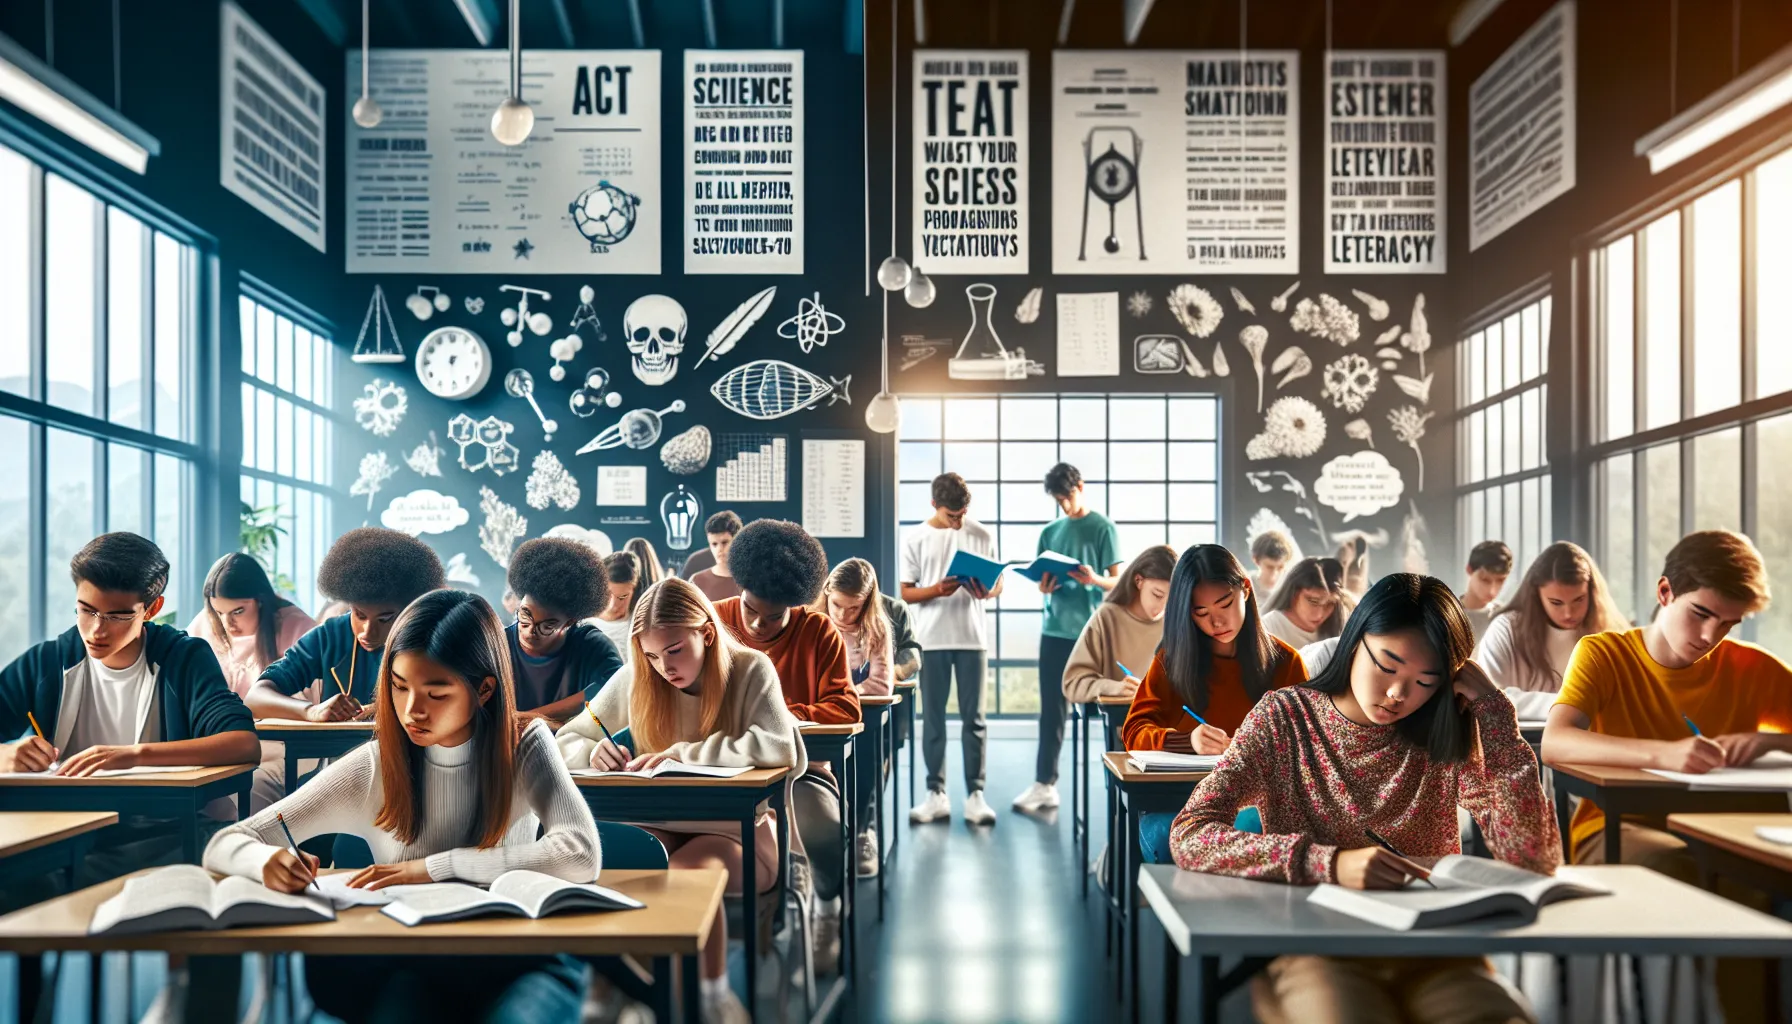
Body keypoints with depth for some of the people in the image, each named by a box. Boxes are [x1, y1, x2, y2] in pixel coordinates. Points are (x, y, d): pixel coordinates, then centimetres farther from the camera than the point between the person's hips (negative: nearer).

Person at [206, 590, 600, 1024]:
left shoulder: (525, 748, -5)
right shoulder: (372, 769, -3)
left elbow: (581, 856, -22)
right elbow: (222, 846, -1)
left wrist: (434, 867, -21)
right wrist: (270, 860, -25)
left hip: (511, 960, 0)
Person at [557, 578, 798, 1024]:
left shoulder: (750, 670, -10)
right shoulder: (633, 681, -1)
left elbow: (784, 748, -27)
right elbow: (567, 742, 7)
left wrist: (682, 754, -28)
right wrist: (593, 753, -18)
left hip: (736, 832, -2)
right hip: (660, 828, 3)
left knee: (687, 871, -34)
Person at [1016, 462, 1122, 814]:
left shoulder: (1103, 528, -1)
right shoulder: (1050, 532, 13)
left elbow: (1119, 582, -3)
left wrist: (1094, 579, -24)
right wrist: (1043, 586, -8)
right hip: (1054, 630, 4)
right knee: (1051, 709, 4)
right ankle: (1044, 785, 7)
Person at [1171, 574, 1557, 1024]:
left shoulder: (1449, 737, 5)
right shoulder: (1285, 719, 0)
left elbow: (1535, 859, -6)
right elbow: (1190, 837, -11)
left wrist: (1493, 708, -7)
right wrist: (1328, 863, -25)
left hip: (1433, 953, 3)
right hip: (1313, 949, -3)